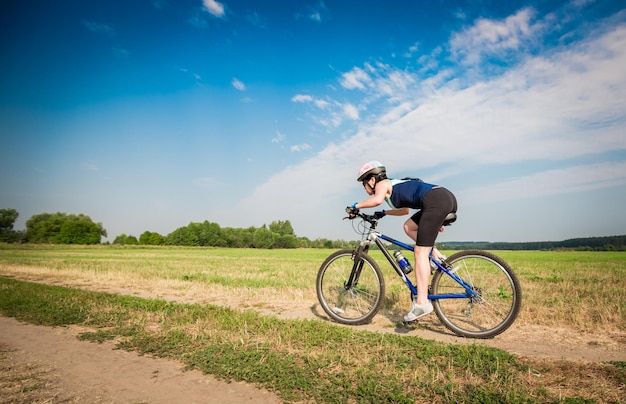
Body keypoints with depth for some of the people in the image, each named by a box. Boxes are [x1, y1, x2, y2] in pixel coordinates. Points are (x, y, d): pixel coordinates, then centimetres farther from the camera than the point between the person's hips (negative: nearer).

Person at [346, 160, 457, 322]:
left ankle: (422, 303, -9)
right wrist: (384, 213, 42)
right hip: (448, 197, 9)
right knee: (409, 227, 23)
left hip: (436, 200, -9)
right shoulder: (393, 185, 31)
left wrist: (356, 206, -3)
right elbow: (405, 210, 44)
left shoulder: (382, 184, 7)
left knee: (420, 252, -9)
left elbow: (377, 200, -17)